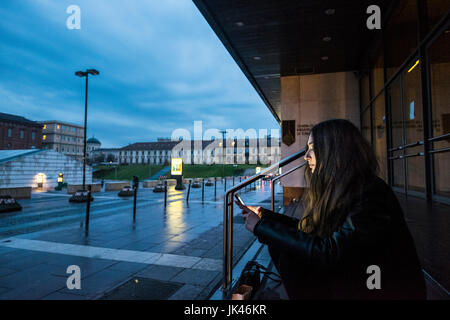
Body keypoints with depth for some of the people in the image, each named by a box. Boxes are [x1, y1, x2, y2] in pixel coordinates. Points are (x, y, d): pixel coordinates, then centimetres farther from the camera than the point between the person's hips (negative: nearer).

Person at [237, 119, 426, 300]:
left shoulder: (372, 196, -25)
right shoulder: (337, 191, 1)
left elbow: (330, 253, -30)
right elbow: (307, 229, 9)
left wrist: (262, 226, -26)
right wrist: (266, 215, 6)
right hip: (350, 279, 7)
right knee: (282, 245, -8)